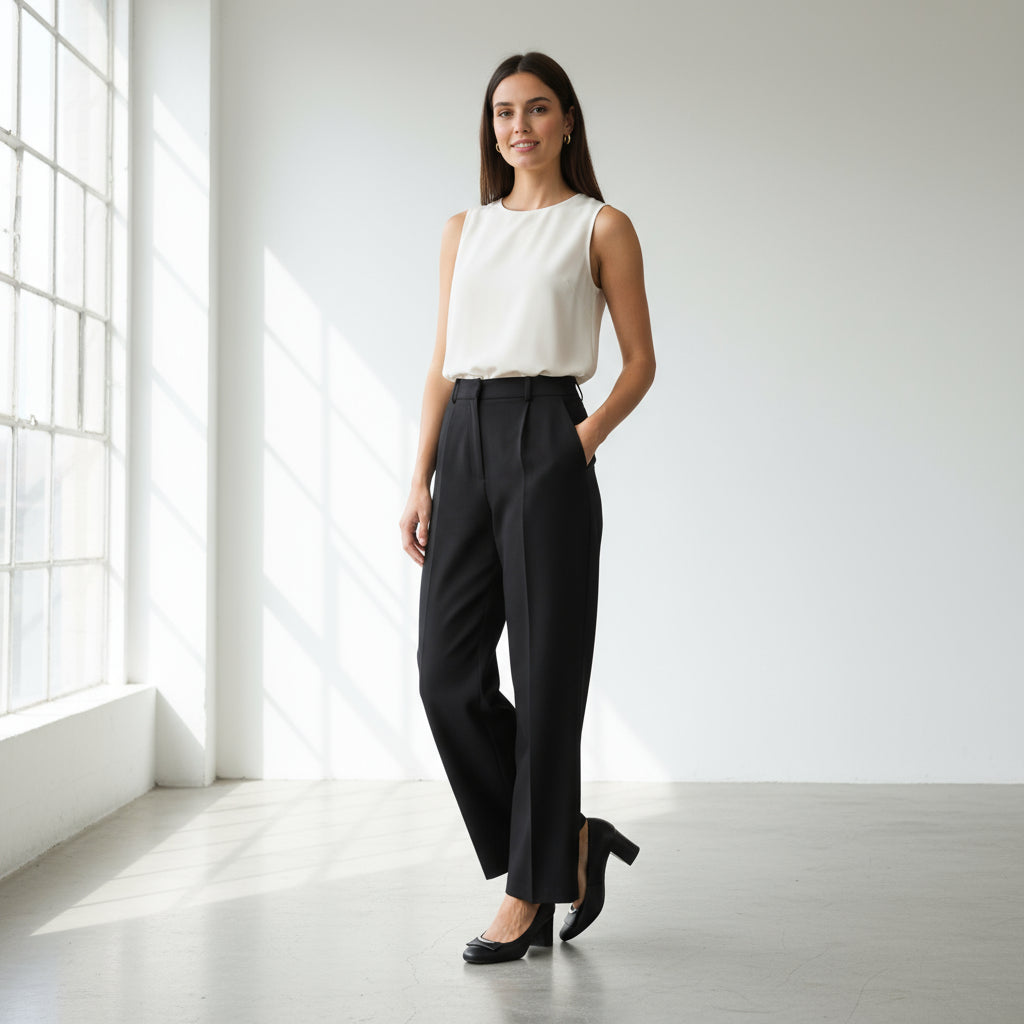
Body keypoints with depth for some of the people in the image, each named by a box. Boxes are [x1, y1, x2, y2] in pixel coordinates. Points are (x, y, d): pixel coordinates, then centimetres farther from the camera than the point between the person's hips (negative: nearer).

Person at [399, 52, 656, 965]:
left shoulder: (601, 227, 5)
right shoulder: (464, 230, 17)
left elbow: (640, 359, 4)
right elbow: (442, 366, 14)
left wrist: (590, 435, -13)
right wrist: (421, 483, 7)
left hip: (543, 438, -5)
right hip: (465, 445, 5)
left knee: (544, 673, -2)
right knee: (448, 674, 0)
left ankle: (532, 890, 11)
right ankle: (569, 839, 19)